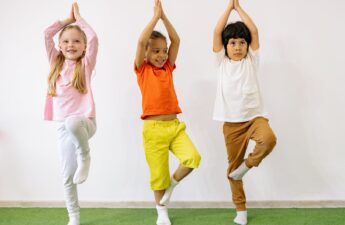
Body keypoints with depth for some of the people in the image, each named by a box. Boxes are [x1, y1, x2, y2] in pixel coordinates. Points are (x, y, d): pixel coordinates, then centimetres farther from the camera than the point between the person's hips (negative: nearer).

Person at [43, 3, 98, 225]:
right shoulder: (57, 63, 11)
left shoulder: (86, 64, 1)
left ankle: (85, 155, -14)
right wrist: (68, 19, 13)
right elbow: (47, 34, 6)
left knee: (72, 122, -42)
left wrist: (79, 17, 4)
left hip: (84, 121, -4)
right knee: (67, 177, 6)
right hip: (64, 126, 4)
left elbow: (94, 38, -11)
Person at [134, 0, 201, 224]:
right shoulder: (142, 69, 1)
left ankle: (172, 184, 12)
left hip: (175, 126, 4)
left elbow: (176, 40, 5)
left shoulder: (168, 68, 12)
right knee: (158, 174, 4)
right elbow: (141, 41, -13)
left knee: (193, 158, -17)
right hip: (153, 128, -3)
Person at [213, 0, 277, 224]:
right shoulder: (222, 62, 6)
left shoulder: (251, 60, 7)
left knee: (269, 139, -33)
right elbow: (217, 32, -2)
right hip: (231, 122, 1)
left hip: (254, 116, 0)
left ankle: (247, 165, -4)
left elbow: (254, 31, 0)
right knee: (233, 165, 6)